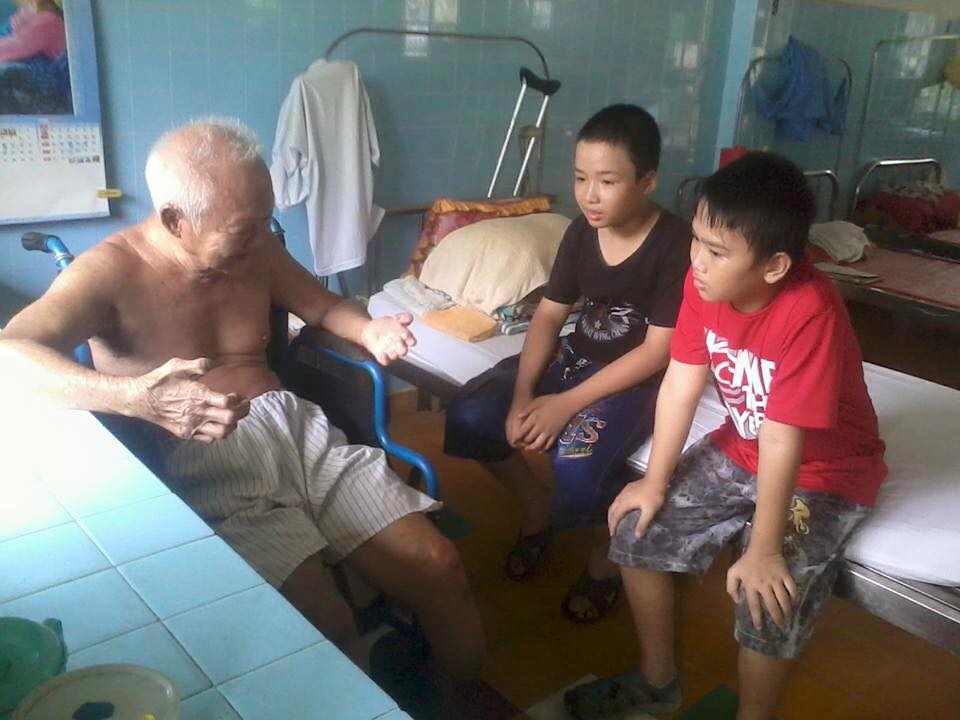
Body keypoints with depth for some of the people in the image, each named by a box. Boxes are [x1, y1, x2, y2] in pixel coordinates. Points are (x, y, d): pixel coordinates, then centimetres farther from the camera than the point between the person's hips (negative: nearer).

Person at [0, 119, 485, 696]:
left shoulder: (256, 249, 9)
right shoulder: (110, 272, -8)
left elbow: (322, 306, 26)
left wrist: (368, 330, 1)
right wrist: (137, 398, -41)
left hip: (297, 426, 5)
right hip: (206, 461, -5)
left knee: (438, 566, -10)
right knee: (326, 622, -26)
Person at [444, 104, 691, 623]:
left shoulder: (676, 244, -19)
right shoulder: (581, 232, -1)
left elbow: (658, 350, -21)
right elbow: (549, 314, 3)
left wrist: (567, 403, -24)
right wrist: (522, 393, -13)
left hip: (641, 378, -6)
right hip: (578, 356, 6)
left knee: (578, 461, -33)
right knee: (469, 415, -13)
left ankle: (605, 553, 1)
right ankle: (537, 507, 12)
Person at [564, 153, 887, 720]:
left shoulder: (809, 311, -34)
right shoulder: (705, 281, -15)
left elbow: (782, 440, -32)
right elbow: (681, 382, -9)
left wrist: (763, 551, -25)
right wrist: (655, 482, -5)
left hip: (826, 473, -6)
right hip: (739, 450, 6)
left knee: (767, 601, -22)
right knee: (638, 531, 1)